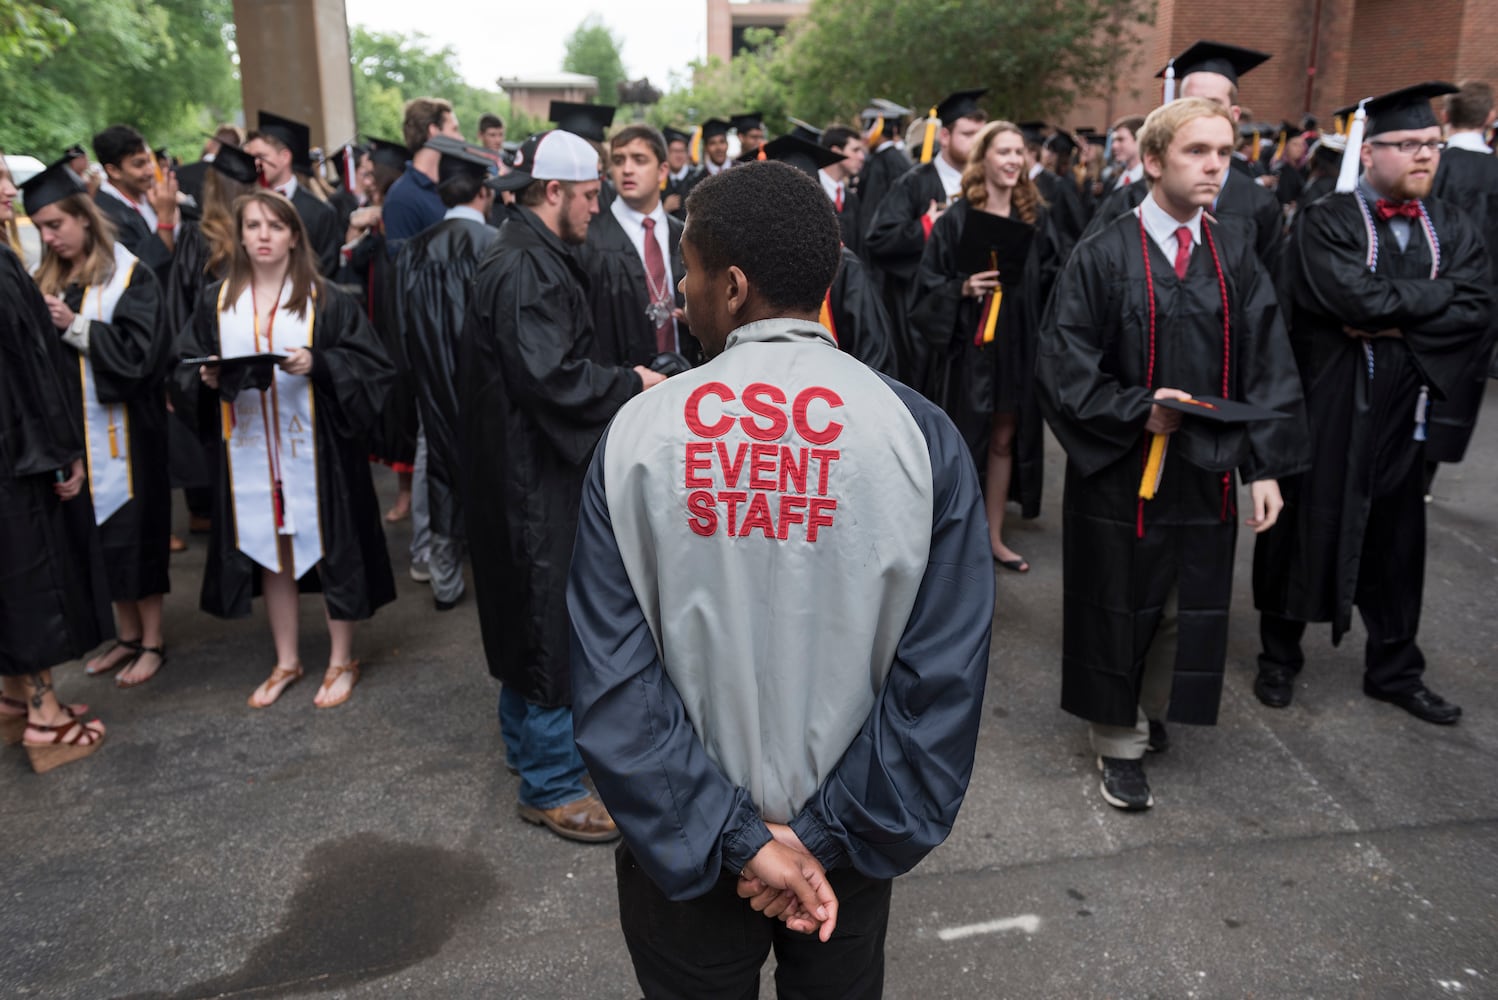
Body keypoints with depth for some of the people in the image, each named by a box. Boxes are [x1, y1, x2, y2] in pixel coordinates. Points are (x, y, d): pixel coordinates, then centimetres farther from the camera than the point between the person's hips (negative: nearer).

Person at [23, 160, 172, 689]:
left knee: (131, 527, 0)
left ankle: (153, 642, 12)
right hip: (75, 426, 6)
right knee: (100, 529, 11)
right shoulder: (49, 279, 10)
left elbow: (140, 350, -14)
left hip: (120, 427, -6)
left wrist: (74, 326, -19)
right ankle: (128, 635, 23)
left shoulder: (129, 276, -7)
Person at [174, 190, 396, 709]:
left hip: (314, 448, -3)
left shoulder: (325, 300, -2)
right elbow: (185, 369, 12)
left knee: (329, 548, 3)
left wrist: (317, 365, -22)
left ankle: (342, 661, 20)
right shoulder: (215, 301, 8)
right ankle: (286, 662, 28)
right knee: (269, 553, 12)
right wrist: (207, 379, -10)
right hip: (248, 450, 3)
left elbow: (370, 364, -7)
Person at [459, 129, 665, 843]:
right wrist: (631, 382, -16)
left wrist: (618, 379, 10)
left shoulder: (535, 257, 13)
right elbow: (550, 377, -27)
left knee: (534, 614, 21)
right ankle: (550, 783, 13)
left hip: (532, 467, 11)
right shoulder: (525, 269, -21)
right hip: (534, 473, -11)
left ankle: (526, 739, 38)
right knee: (554, 619, -1)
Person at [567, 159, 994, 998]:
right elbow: (945, 676, -18)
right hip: (846, 859, 1)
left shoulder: (636, 433, -16)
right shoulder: (920, 433, -15)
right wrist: (828, 838, -11)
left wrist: (733, 840, -12)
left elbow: (610, 677, -17)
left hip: (685, 845, 0)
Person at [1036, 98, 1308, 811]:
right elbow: (1062, 366, -10)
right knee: (1122, 605, 9)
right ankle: (1119, 741, 27)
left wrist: (1265, 465, -3)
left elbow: (1267, 369, 4)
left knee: (1186, 605, 14)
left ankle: (1151, 709, 39)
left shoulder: (1235, 259, 4)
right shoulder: (1103, 257, -8)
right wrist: (1138, 408, -21)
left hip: (1206, 472, 4)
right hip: (1121, 473, -4)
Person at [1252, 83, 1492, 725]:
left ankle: (1394, 671, 29)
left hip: (1404, 411, 5)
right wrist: (1437, 293, -10)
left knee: (1395, 542, 13)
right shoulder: (1327, 222, -7)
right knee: (1307, 529, 7)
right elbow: (1352, 296, -23)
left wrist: (1395, 326, -16)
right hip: (1327, 409, -4)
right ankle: (1279, 657, 24)